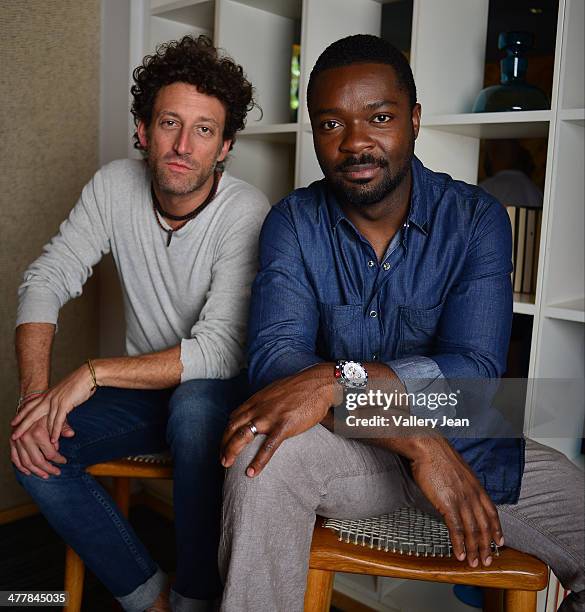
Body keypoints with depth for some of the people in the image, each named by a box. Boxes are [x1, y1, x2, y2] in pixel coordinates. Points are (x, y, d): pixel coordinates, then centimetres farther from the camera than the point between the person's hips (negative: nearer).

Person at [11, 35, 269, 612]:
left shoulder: (246, 213, -21)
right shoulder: (114, 186, -6)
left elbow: (220, 352, -27)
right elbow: (45, 281, -6)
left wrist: (91, 373, -29)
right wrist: (34, 392, -20)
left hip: (222, 391, -4)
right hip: (144, 388, 5)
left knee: (194, 409, -37)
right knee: (34, 448, -16)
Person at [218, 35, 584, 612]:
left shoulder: (477, 219, -6)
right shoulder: (293, 223, -5)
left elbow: (476, 370, -17)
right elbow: (272, 356, -19)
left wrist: (338, 379, -33)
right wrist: (418, 441, -29)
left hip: (463, 442, 2)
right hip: (346, 450, -1)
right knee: (263, 450, -31)